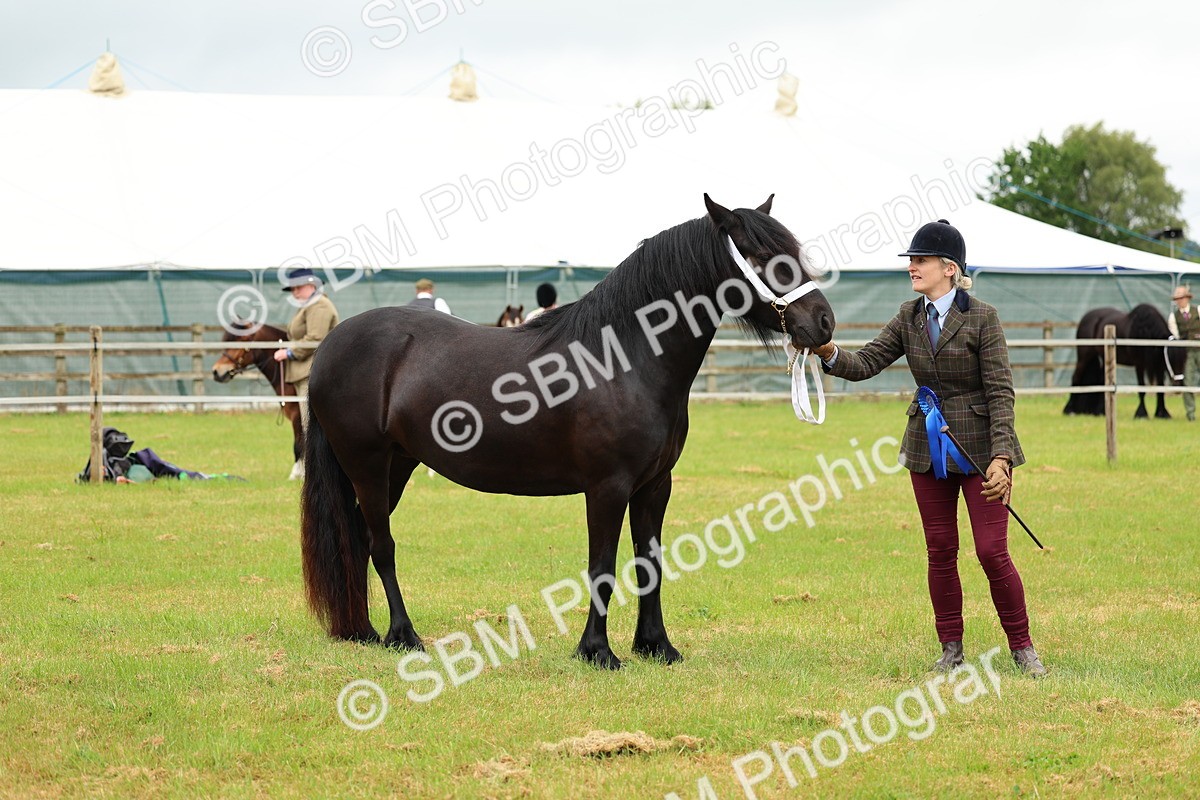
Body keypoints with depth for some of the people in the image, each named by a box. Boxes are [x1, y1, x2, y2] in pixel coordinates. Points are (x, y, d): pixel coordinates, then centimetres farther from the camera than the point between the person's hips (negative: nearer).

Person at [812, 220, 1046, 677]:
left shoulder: (982, 318, -11)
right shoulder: (909, 317, 5)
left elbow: (1001, 392, -13)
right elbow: (867, 364, 0)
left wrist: (1001, 457, -21)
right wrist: (830, 354, -22)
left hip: (979, 445, -5)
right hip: (928, 446, 5)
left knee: (992, 552, -6)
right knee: (940, 552, 8)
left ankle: (1022, 648, 8)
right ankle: (951, 650, 18)